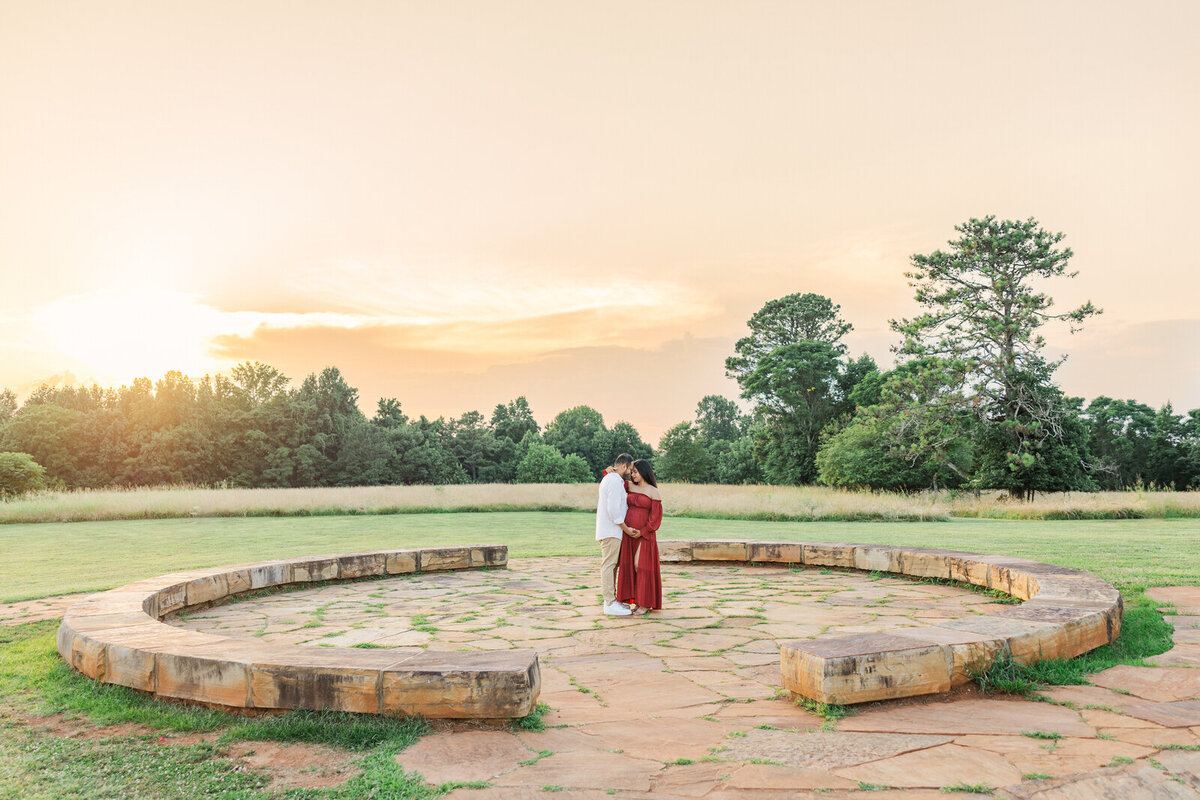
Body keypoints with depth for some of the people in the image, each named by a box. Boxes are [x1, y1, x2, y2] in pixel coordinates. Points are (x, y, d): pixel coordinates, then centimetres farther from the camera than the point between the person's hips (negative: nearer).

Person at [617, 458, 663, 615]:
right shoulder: (631, 486, 10)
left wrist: (642, 532, -17)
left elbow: (655, 517, -11)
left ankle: (646, 603, 5)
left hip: (644, 534, -6)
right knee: (630, 566, 6)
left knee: (643, 567, -5)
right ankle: (636, 600, 16)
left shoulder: (654, 492, -7)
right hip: (628, 532, 6)